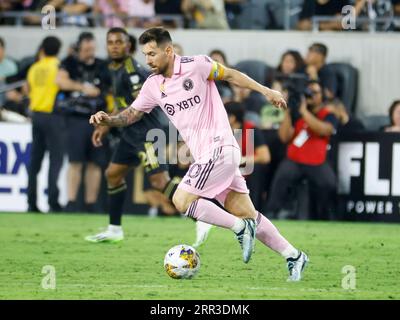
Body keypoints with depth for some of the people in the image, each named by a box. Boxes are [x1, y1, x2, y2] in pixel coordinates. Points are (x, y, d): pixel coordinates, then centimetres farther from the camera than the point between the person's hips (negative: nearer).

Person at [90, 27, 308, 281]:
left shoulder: (196, 65, -10)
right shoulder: (153, 85, 9)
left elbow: (230, 75, 0)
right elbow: (132, 114, 17)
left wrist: (266, 91, -3)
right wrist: (108, 119, -2)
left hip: (219, 147, -7)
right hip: (204, 155, 7)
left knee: (181, 201, -16)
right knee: (247, 214, 7)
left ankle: (241, 229, -6)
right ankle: (293, 256, 15)